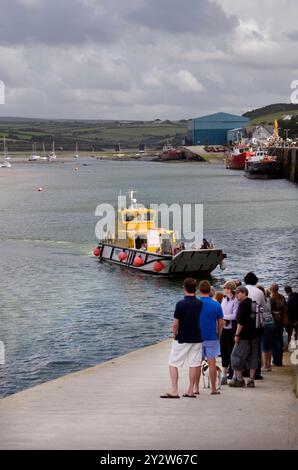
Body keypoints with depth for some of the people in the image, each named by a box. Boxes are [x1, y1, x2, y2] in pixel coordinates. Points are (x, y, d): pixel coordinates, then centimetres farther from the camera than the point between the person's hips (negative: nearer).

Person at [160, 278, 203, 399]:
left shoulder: (181, 304, -13)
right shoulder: (201, 304, 1)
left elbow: (175, 323, -11)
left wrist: (174, 334, 4)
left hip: (182, 339, -5)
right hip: (197, 338, 5)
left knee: (173, 363, 3)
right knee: (194, 364, 8)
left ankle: (174, 391, -4)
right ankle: (190, 391, 10)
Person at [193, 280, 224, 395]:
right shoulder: (216, 305, -4)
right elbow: (220, 323, -1)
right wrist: (219, 336, 12)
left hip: (197, 337, 0)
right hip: (212, 338, 0)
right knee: (212, 363, 5)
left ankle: (196, 388, 9)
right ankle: (213, 388, 8)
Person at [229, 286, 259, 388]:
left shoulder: (243, 304, -13)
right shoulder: (252, 303, 14)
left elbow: (241, 321, -19)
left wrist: (237, 334, -15)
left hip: (244, 336, -9)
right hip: (254, 335, 9)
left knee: (236, 356, 0)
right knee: (252, 357, 8)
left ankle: (239, 379, 1)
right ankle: (251, 380, 9)